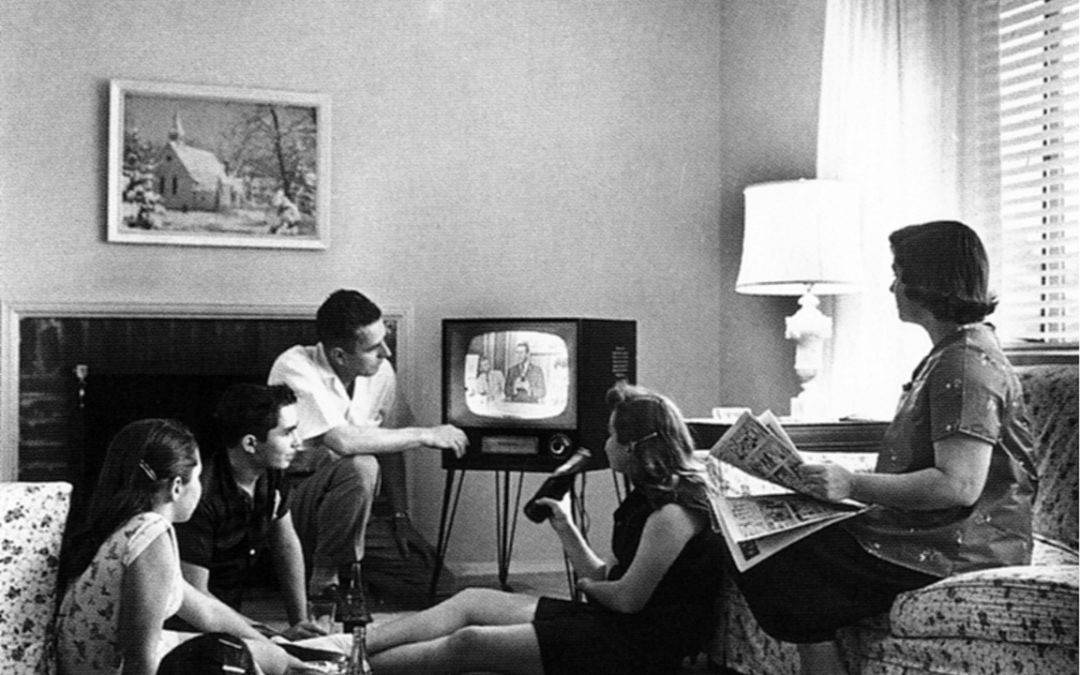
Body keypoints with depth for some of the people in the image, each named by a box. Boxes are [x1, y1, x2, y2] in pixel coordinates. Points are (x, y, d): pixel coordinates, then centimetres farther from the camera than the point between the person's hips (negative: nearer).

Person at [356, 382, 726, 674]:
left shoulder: (672, 513, -18)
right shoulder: (649, 499, 15)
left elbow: (627, 597, -17)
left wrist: (587, 585, 2)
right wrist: (564, 526, 10)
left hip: (636, 645, -10)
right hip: (609, 622, 10)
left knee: (468, 643, -14)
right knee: (470, 601, 1)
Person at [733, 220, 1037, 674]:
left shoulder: (965, 366, -17)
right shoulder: (954, 354, 17)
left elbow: (959, 486, -26)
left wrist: (854, 486, -21)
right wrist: (849, 482, 12)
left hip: (953, 553, -10)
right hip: (930, 537, 10)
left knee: (773, 572, -9)